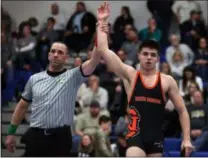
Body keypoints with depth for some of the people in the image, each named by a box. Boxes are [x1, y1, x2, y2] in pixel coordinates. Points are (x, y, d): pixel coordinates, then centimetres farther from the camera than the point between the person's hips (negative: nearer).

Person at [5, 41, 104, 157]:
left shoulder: (73, 77, 1)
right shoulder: (34, 79, 10)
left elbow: (93, 61, -14)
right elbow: (22, 106, 17)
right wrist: (11, 132, 14)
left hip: (60, 138, -2)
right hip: (35, 136, 2)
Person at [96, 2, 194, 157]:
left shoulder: (167, 81, 5)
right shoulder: (130, 75, 1)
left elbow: (182, 111, 7)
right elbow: (103, 50, -7)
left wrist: (186, 139, -2)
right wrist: (102, 22, -8)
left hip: (156, 135, 3)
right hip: (136, 134, -3)